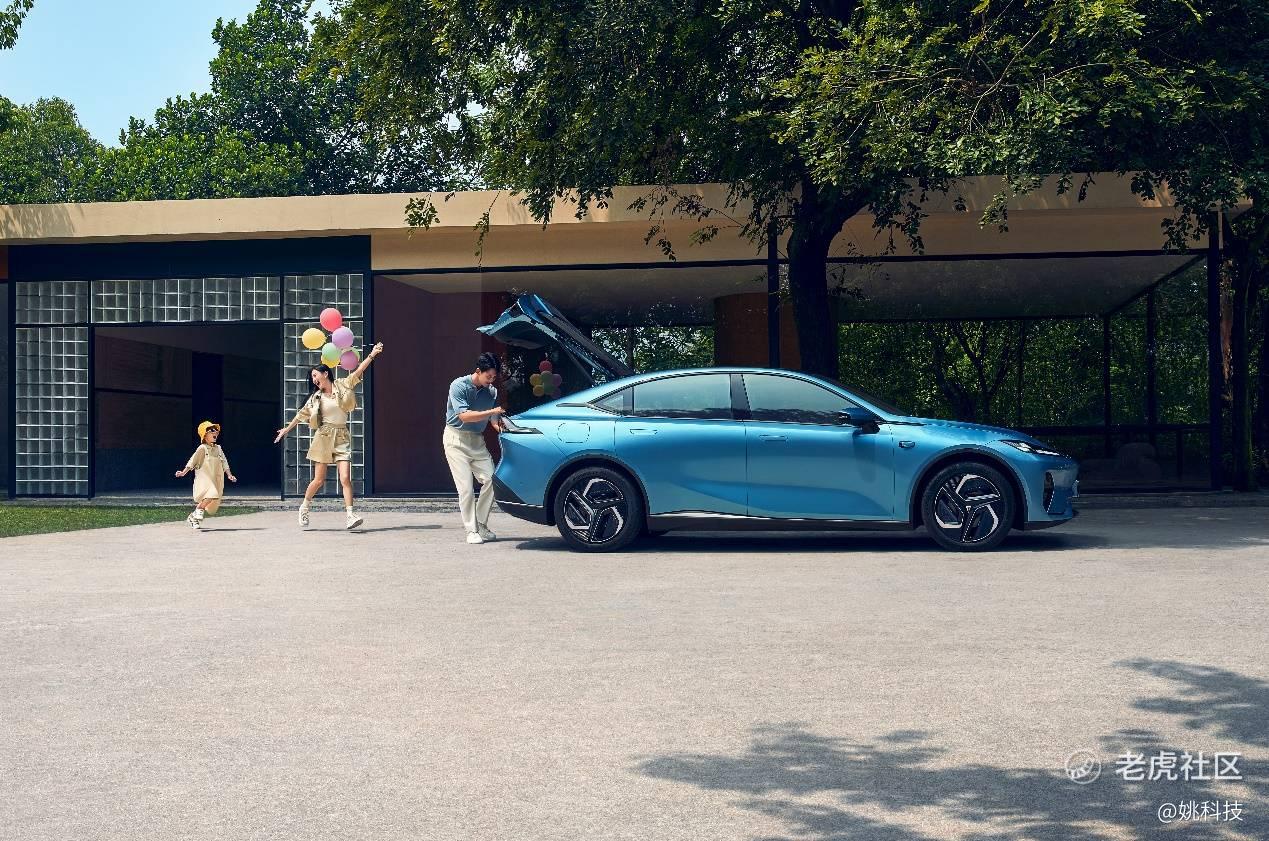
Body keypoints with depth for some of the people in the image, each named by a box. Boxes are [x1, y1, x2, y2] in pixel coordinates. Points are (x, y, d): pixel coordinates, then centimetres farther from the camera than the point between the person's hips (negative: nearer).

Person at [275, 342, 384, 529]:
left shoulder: (343, 385, 5)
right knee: (319, 480, 4)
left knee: (346, 478, -12)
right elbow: (302, 414, 18)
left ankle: (350, 516, -16)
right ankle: (304, 507, 27)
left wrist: (372, 355, -13)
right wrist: (287, 429, 23)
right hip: (323, 437, 1)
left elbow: (358, 372, -4)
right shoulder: (316, 397, 9)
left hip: (342, 438, -1)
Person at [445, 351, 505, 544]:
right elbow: (464, 416, -23)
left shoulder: (491, 391, 0)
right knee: (466, 487, -10)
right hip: (456, 439, -5)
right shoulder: (459, 386, -15)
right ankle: (471, 530, -2)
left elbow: (493, 420, 2)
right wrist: (491, 412, -29)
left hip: (477, 440, 5)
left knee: (490, 480, -8)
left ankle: (481, 525, 6)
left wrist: (501, 427, -21)